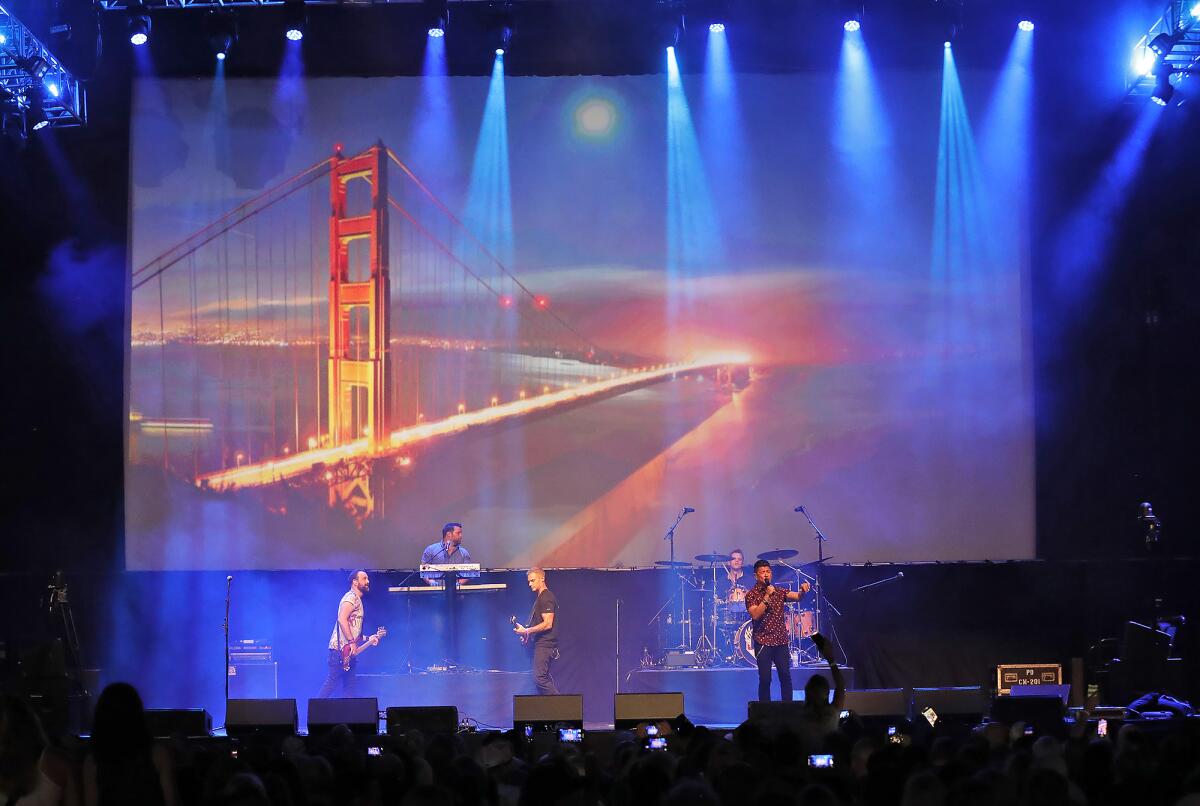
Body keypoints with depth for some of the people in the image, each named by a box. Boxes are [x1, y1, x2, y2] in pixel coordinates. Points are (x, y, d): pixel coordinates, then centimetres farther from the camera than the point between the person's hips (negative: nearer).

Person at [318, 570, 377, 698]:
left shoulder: (357, 600, 23)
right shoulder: (351, 597, -9)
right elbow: (342, 619, -23)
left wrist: (367, 639, 20)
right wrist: (352, 642, -26)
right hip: (341, 649, -10)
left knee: (348, 688, 7)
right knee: (332, 682, -11)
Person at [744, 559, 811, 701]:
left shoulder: (779, 592, 9)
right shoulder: (751, 595, -3)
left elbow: (797, 596, -4)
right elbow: (755, 615, -16)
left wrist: (803, 590, -26)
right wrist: (767, 597, -21)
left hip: (781, 641, 4)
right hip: (763, 642, -3)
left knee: (785, 676, 0)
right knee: (765, 679, -4)